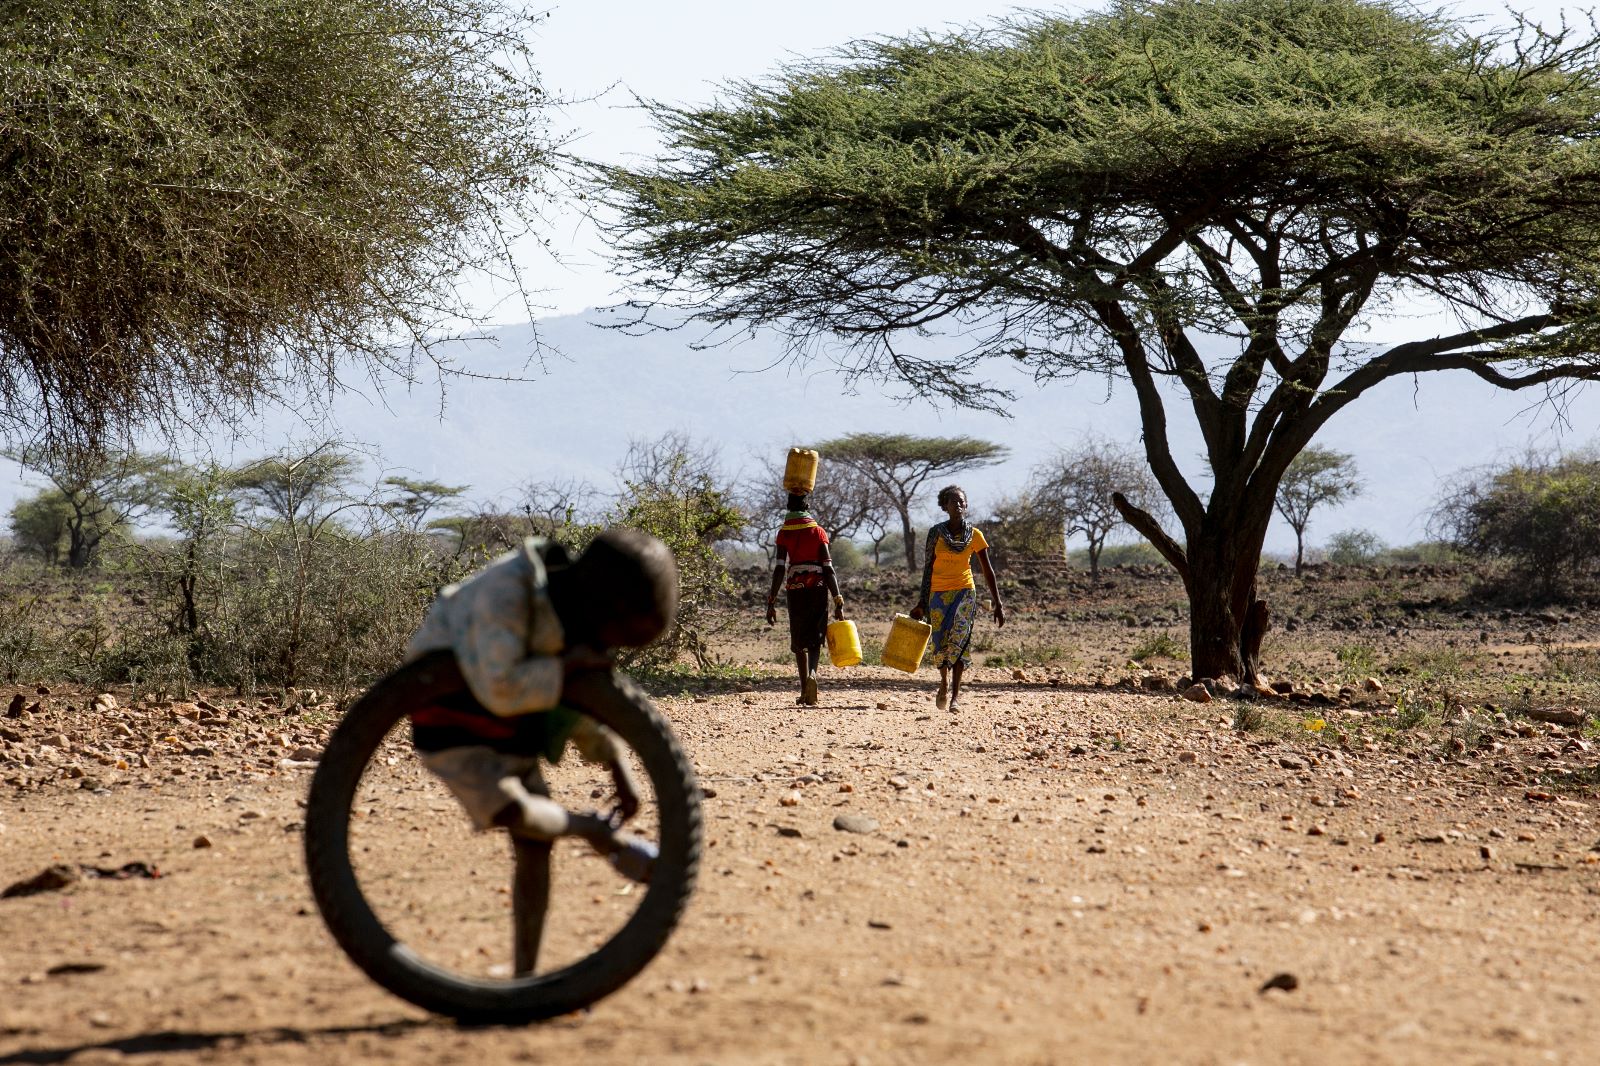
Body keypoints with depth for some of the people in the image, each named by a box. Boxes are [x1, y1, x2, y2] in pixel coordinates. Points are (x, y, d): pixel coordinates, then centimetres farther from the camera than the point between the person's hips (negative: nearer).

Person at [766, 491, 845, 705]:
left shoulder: (784, 533, 0)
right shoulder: (818, 532, 2)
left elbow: (779, 569, -7)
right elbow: (828, 569, -3)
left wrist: (772, 602, -7)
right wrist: (838, 602, -2)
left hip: (795, 589, 0)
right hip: (818, 589, 0)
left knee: (799, 641, 12)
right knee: (815, 637, 3)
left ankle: (805, 691, 11)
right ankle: (812, 673, -26)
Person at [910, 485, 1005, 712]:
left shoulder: (974, 535, 0)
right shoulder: (936, 533, 1)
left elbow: (988, 571, 2)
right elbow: (928, 568, 7)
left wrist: (998, 604, -1)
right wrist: (922, 602, 7)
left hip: (964, 591, -1)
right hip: (938, 593, 1)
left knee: (958, 641, -13)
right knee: (939, 642, 1)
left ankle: (955, 697, -14)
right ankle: (944, 681, 31)